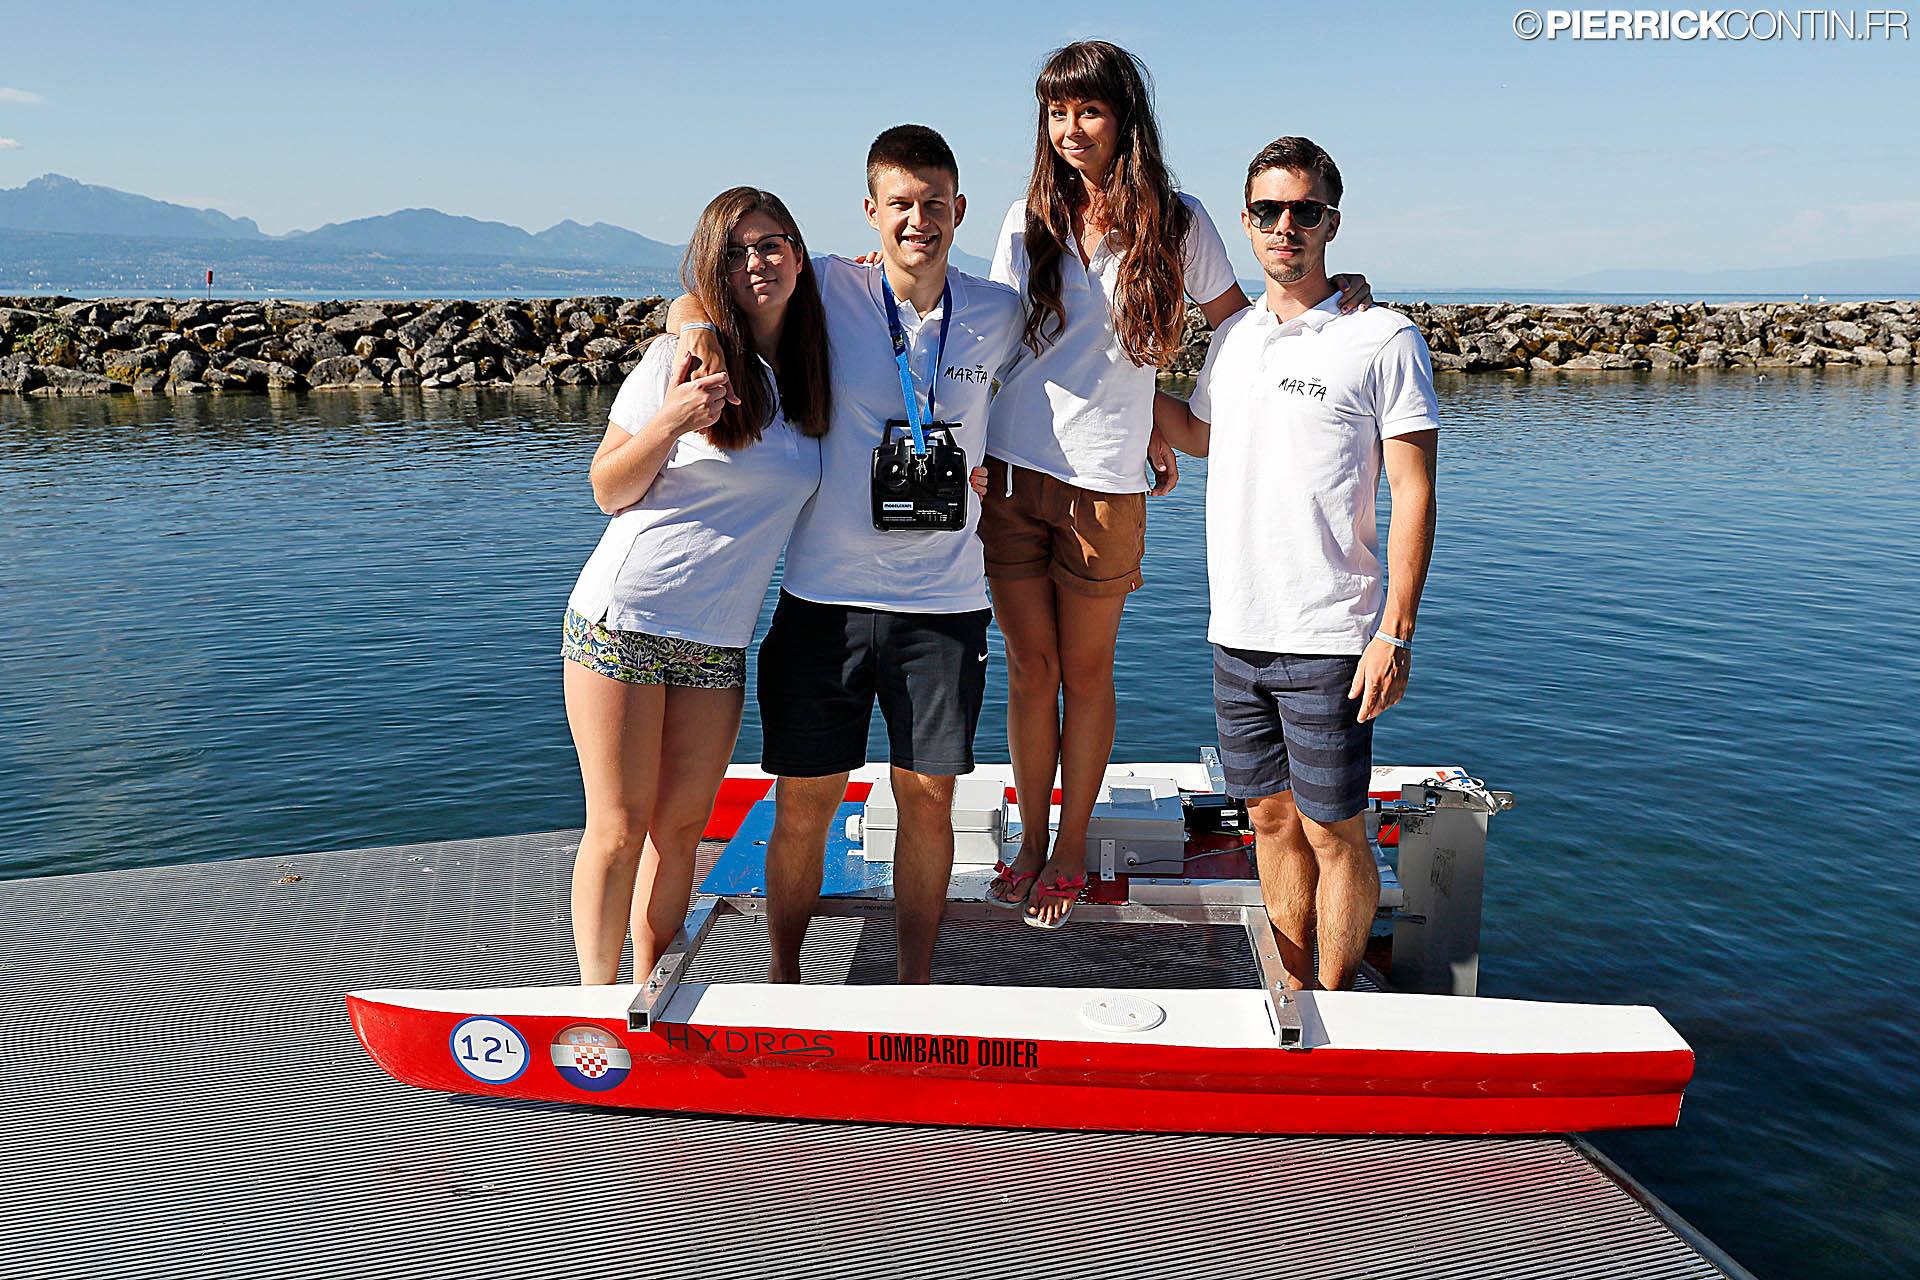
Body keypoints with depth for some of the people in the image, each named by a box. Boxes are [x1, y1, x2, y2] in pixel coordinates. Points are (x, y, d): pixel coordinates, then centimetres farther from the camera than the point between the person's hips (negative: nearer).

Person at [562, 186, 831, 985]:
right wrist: (669, 421, -21)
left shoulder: (814, 376, 8)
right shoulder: (682, 357, -5)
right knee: (619, 826, 1)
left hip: (718, 640, 4)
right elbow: (608, 491, -2)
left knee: (682, 824, 9)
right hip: (623, 619, -4)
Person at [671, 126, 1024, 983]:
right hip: (825, 597, -1)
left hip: (944, 604, 1)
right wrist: (696, 334, -13)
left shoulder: (999, 314, 4)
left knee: (928, 799, 8)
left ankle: (915, 981, 27)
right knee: (804, 803, 7)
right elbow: (699, 300, 6)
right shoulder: (829, 290, -2)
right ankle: (783, 973, 29)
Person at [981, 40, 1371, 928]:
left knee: (1087, 671, 8)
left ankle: (1071, 849, 24)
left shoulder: (1176, 224, 2)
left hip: (1105, 487, -2)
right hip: (1012, 474, 2)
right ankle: (1030, 845, 24)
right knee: (1030, 667, 8)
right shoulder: (1029, 221, 7)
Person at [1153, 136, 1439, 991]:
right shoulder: (1232, 338, 12)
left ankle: (1334, 1009, 19)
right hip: (1236, 632, 6)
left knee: (1334, 832, 3)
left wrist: (1395, 633, -14)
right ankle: (1292, 998, 28)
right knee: (1272, 816, 14)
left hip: (1329, 639, -6)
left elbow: (1413, 494, -8)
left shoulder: (1383, 340, -5)